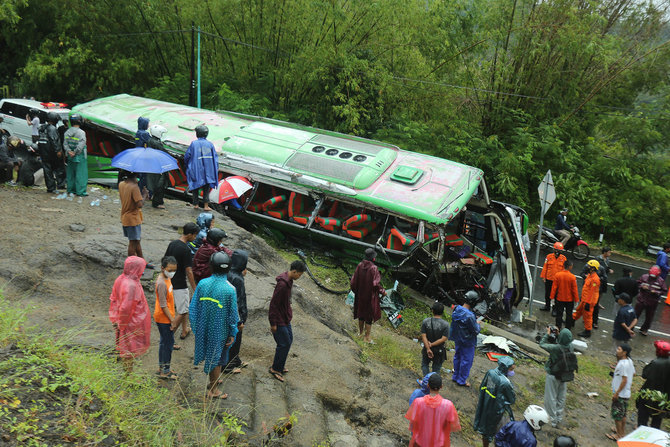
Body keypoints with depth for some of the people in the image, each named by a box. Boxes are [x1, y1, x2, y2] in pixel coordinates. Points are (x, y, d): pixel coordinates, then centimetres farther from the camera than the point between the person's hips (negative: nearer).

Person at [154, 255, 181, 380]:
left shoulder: (167, 278, 5)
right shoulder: (162, 283, -25)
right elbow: (163, 305, -22)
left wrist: (173, 317, 18)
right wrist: (172, 320, -18)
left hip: (167, 316, 10)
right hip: (163, 318, -10)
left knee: (165, 342, 18)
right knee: (168, 343, 0)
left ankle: (162, 367, 30)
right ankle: (165, 371, 11)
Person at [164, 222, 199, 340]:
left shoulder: (172, 243, 1)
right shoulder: (186, 249, -23)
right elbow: (188, 271, -21)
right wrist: (194, 288, -14)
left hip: (169, 281, 8)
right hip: (180, 284, -8)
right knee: (183, 309, 9)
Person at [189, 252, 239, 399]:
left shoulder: (202, 284, -12)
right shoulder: (230, 289, -21)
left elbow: (193, 308, -4)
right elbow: (233, 315, -13)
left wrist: (195, 326, 10)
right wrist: (233, 334, -1)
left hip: (203, 328, 3)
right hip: (219, 330, -3)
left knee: (211, 355, 23)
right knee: (216, 358, 13)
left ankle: (214, 380, 43)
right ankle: (213, 390, 27)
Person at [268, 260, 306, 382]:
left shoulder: (289, 281, 4)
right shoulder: (282, 284, -27)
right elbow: (274, 304, -24)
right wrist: (273, 323, -19)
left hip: (286, 319, 10)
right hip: (279, 320, -10)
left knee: (289, 340, 17)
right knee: (284, 344, -2)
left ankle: (279, 366, 30)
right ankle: (275, 369, 12)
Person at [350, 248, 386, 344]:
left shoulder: (360, 265, -7)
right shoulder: (373, 268, -22)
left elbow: (354, 280, 0)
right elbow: (376, 283, -21)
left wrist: (355, 290, 16)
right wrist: (383, 292, -5)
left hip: (360, 295, 5)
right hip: (370, 295, -5)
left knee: (361, 312, 22)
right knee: (369, 315, 7)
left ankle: (361, 332, 36)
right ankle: (366, 337, 12)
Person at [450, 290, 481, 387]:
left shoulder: (457, 309, -8)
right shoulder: (469, 316, -32)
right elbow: (476, 331, -23)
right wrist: (478, 324, -2)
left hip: (457, 339, 8)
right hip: (467, 342, -8)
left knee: (457, 357, 23)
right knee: (466, 360, 9)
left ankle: (456, 376, 39)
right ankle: (462, 380, 22)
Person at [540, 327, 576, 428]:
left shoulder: (556, 348, -31)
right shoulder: (570, 347, -16)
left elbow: (542, 344, -17)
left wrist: (548, 334, -7)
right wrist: (557, 335, -2)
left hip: (553, 376, -6)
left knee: (551, 398, 11)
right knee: (561, 397, 22)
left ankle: (553, 420, 19)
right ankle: (559, 417, 37)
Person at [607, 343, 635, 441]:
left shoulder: (623, 364, -24)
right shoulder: (629, 361, 4)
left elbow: (624, 380, -24)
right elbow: (633, 373, 16)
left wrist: (616, 393, -19)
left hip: (620, 394, -9)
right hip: (626, 393, 9)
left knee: (617, 415, 3)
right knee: (623, 414, 21)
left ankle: (619, 435, 13)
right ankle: (623, 432, 33)